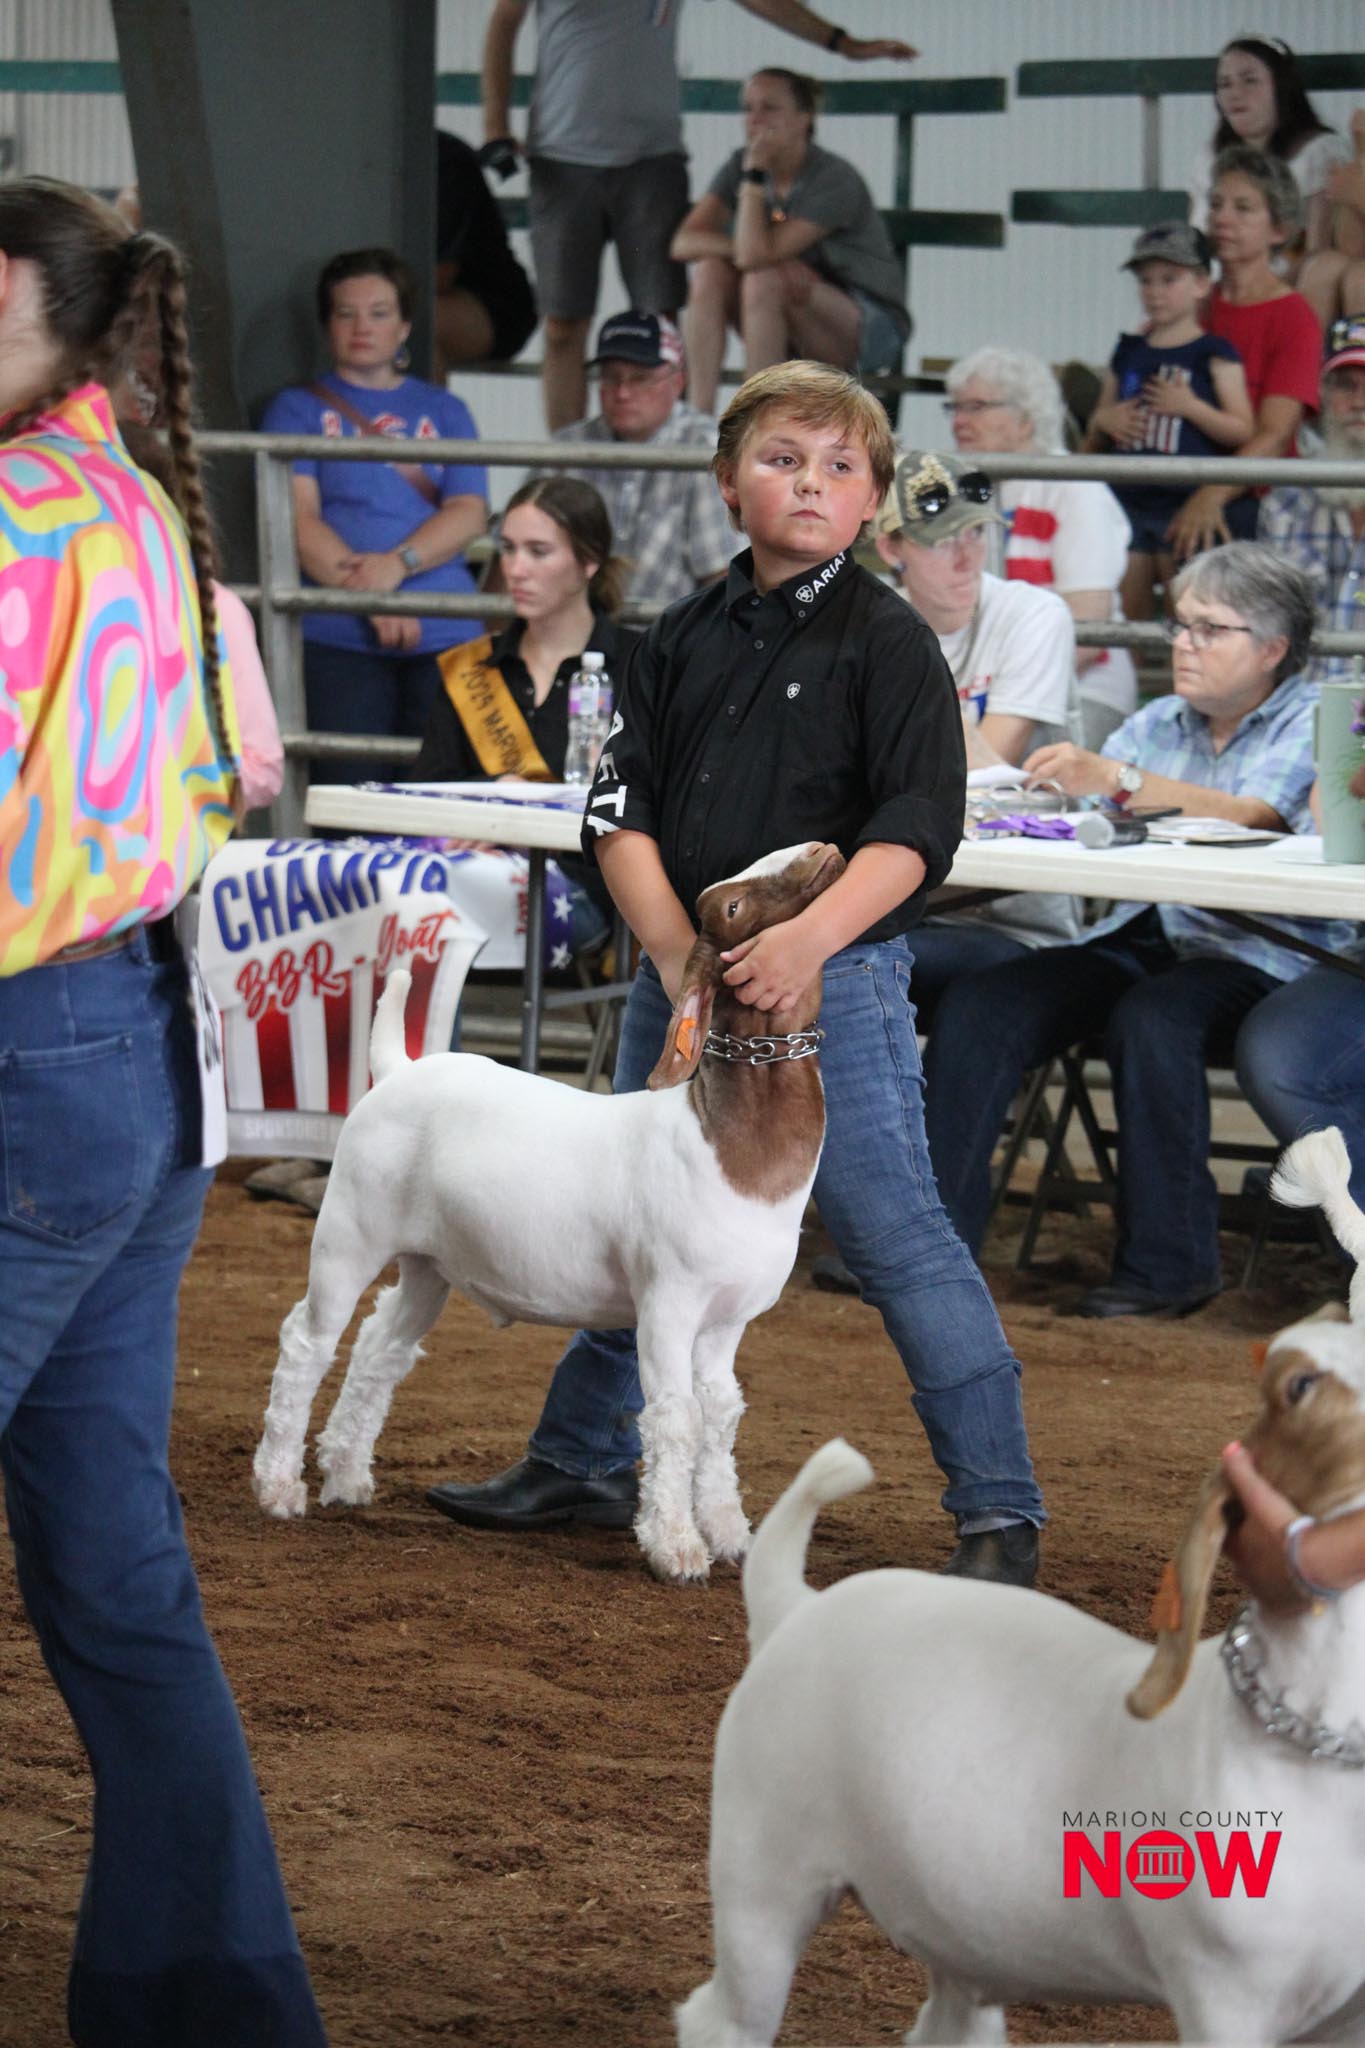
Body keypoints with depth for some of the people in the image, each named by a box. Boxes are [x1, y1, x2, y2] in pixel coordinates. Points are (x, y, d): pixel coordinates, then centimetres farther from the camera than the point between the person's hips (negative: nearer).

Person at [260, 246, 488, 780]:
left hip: (445, 636, 2)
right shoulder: (298, 410, 12)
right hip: (338, 639, -2)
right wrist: (370, 597, -15)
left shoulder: (444, 412, 20)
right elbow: (298, 518, -1)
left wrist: (397, 563, -12)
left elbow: (470, 512, 7)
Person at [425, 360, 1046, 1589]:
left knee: (894, 1234, -7)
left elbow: (918, 829, -15)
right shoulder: (685, 640, 9)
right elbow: (622, 812, 5)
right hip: (677, 971, 6)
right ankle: (583, 1463, 35)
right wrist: (674, 950, -11)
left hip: (838, 978, -6)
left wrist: (809, 938, -29)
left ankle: (999, 1511, -2)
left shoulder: (888, 642, -6)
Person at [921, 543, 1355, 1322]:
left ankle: (1168, 1263, -25)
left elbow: (1253, 816, -18)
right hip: (1139, 937, 6)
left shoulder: (1313, 723, 2)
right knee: (979, 1005, -18)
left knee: (1152, 1018, -37)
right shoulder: (1160, 723, 22)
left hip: (1255, 957, -6)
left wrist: (1120, 779, -31)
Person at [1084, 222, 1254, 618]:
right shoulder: (1128, 354, 13)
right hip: (1129, 495, 5)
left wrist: (1190, 406, -18)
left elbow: (1241, 430, -8)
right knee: (1124, 609, 4)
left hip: (1188, 500, -5)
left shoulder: (1214, 355, -2)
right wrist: (1104, 420, 0)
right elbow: (1096, 434, 21)